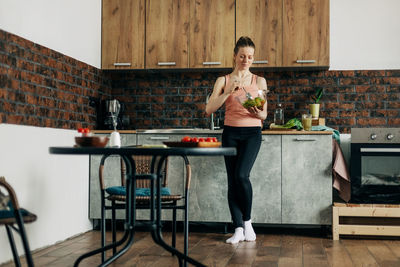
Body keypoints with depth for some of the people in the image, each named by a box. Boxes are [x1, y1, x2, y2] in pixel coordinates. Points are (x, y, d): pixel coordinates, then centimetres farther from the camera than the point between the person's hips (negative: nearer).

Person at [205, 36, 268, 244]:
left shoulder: (259, 81, 8)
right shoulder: (223, 81, 6)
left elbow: (264, 115, 8)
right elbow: (209, 109, -5)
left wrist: (258, 113, -15)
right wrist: (229, 91, -16)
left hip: (252, 133, -1)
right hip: (230, 133, 1)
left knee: (241, 175, -18)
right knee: (232, 180, -1)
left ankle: (247, 221, 3)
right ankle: (238, 229, 6)